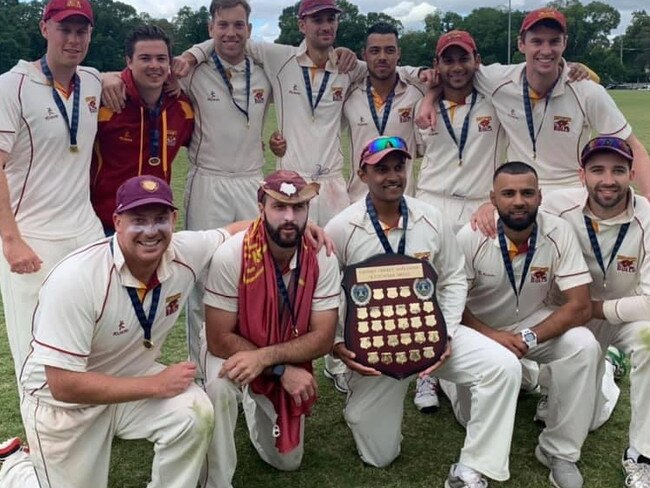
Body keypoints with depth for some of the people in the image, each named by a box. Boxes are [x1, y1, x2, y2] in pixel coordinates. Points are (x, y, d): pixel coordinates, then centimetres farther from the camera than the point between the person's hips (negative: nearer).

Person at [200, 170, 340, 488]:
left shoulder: (322, 259, -22)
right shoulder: (231, 256, -31)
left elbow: (323, 338, -21)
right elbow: (219, 340, -26)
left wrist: (265, 357, -34)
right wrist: (282, 370, -29)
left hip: (289, 360, 3)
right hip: (234, 352, -3)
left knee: (287, 461, 13)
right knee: (220, 386, -39)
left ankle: (255, 406, 43)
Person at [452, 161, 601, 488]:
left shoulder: (559, 233, -19)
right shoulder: (471, 237, -21)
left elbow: (580, 306, -20)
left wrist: (529, 338, -31)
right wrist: (490, 335, -31)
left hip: (533, 324, 2)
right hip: (478, 329, -1)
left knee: (583, 346, -27)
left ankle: (559, 451, -11)